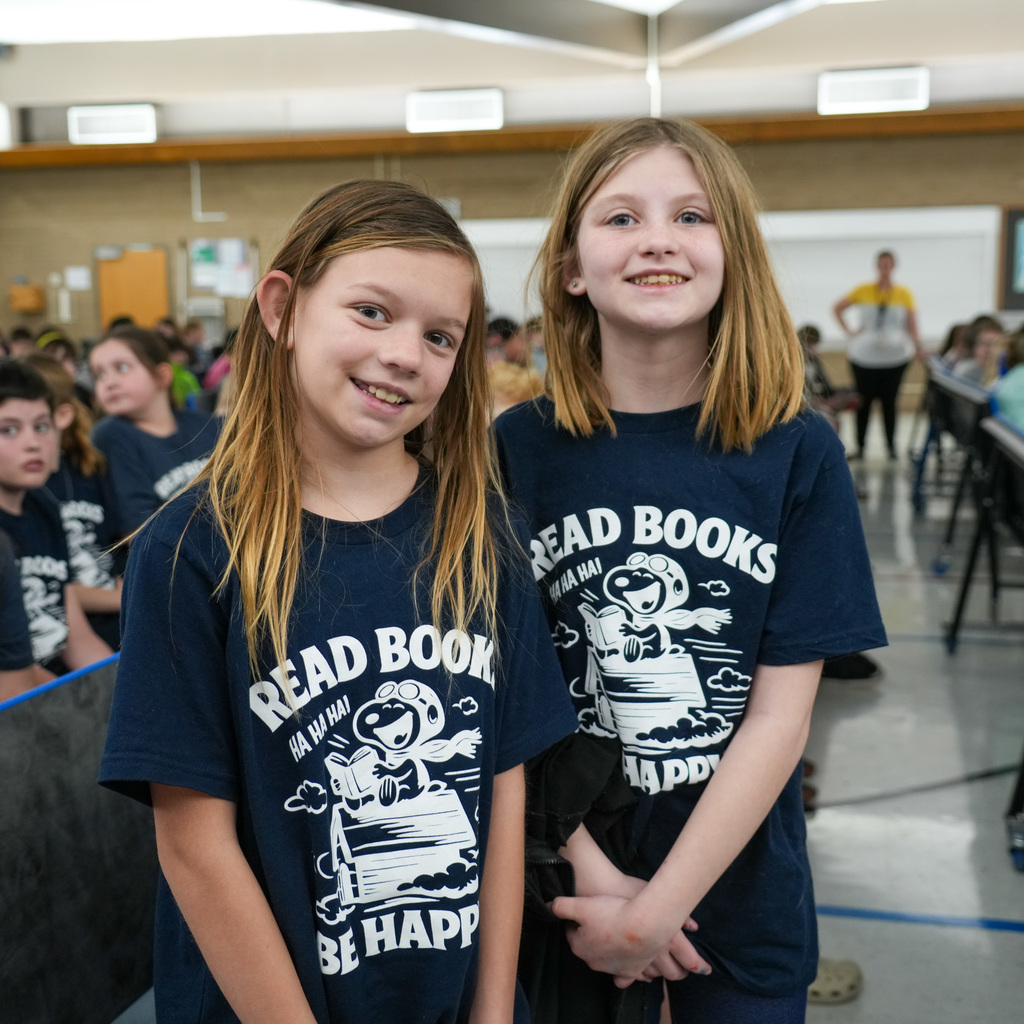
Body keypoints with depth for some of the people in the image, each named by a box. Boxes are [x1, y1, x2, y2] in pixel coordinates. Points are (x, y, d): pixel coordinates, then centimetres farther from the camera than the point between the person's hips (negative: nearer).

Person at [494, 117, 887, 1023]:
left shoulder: (798, 454, -9)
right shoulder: (517, 449, -8)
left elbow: (781, 714, -11)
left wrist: (656, 909, -14)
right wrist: (593, 872, -13)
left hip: (740, 890, 0)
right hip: (565, 879, 0)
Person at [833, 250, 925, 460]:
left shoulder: (904, 294, 5)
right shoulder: (863, 291, 5)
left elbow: (912, 325, 1)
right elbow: (837, 308, 12)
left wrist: (918, 347, -16)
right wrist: (848, 331, 2)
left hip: (895, 355, 0)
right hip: (864, 356, 0)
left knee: (889, 401, 0)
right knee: (864, 400, 2)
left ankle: (891, 445, 10)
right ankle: (860, 445, 11)